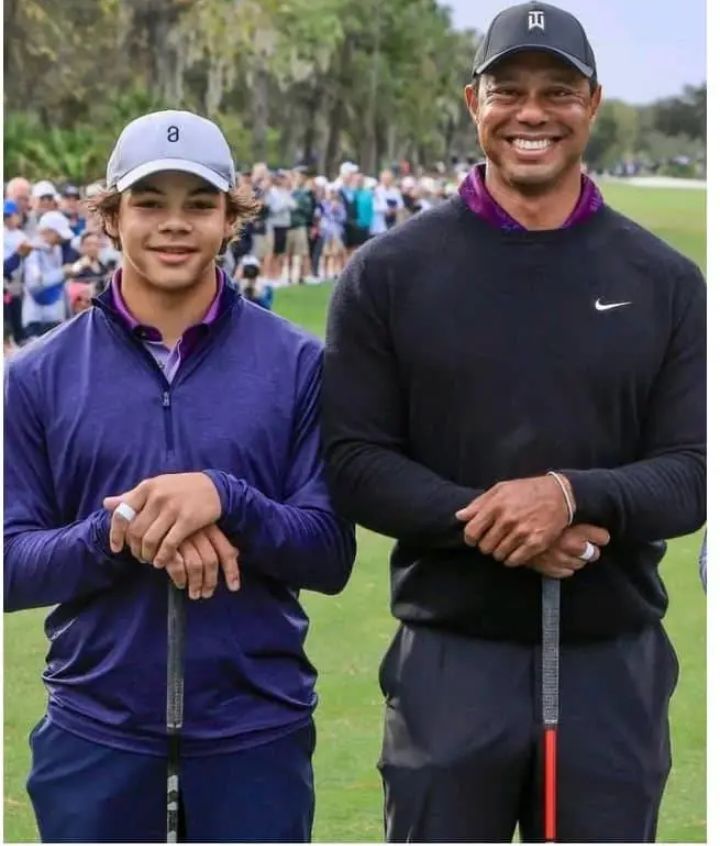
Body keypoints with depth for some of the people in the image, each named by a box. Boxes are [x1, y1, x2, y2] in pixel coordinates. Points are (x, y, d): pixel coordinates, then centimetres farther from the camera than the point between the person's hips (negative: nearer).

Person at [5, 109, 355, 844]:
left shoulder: (298, 365, 0)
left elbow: (329, 557, -3)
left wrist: (226, 500, -21)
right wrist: (117, 534, -20)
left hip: (257, 727, 0)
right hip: (94, 729, 1)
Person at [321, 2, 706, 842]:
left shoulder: (665, 282, 4)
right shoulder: (390, 271, 1)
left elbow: (694, 473, -1)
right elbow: (352, 459, -4)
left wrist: (573, 494, -22)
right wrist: (483, 522, -20)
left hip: (613, 665, 2)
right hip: (449, 658, -1)